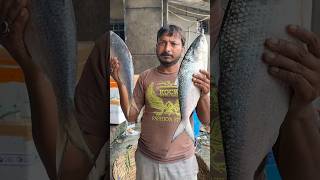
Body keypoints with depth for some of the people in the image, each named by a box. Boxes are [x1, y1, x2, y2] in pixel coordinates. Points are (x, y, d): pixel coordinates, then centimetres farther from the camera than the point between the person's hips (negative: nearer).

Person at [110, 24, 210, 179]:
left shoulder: (193, 77, -6)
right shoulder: (145, 77, -3)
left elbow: (206, 121, -7)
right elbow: (131, 117, -3)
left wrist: (204, 95, -26)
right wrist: (121, 83, -14)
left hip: (182, 161, -1)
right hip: (146, 159, 1)